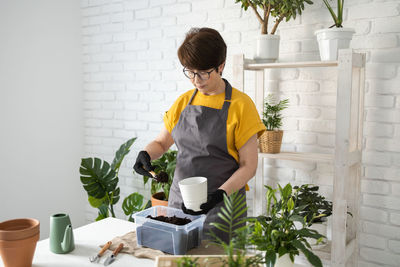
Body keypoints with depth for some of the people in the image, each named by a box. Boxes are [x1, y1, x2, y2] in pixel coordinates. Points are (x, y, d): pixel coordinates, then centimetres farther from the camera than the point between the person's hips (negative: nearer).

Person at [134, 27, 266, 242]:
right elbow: (161, 142, 18)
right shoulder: (183, 102, 7)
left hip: (222, 207, -4)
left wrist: (221, 194, -22)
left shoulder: (240, 104, -8)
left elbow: (248, 166, -8)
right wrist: (146, 154, -4)